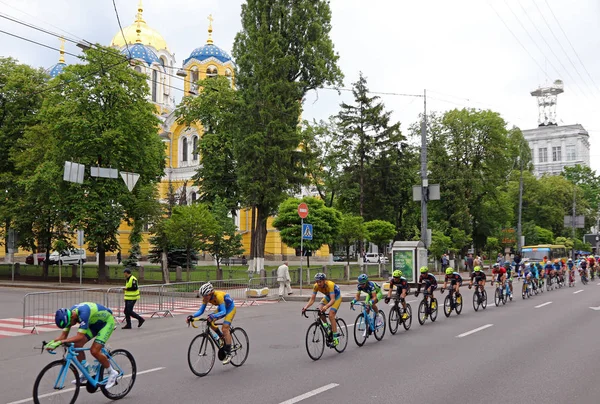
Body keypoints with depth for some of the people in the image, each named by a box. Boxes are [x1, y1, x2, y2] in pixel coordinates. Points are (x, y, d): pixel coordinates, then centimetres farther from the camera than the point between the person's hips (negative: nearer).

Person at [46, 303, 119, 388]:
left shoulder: (83, 313, -37)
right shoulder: (68, 314, -13)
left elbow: (80, 336, -42)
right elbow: (64, 335, -8)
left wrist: (61, 342, -46)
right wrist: (52, 343, -24)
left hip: (107, 321, -8)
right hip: (94, 323, 8)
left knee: (94, 351, -18)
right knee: (77, 345, -6)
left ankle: (112, 373, 2)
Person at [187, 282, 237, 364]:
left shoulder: (218, 296, -36)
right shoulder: (206, 298, -17)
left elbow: (223, 312, -43)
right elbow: (201, 311, -15)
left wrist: (213, 316, -58)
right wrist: (192, 316, -31)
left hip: (230, 308, -7)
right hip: (221, 308, 7)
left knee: (225, 328, -19)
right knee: (210, 322, -12)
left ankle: (228, 354, -12)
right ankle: (223, 337, 11)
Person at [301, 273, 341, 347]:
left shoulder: (330, 285, -38)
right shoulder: (316, 286, -22)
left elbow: (333, 300, -45)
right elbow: (312, 299, -22)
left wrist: (326, 306, -63)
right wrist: (306, 307, -39)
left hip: (336, 297, -6)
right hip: (328, 297, 6)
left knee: (331, 315, -21)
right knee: (319, 310, -20)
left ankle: (335, 338, -14)